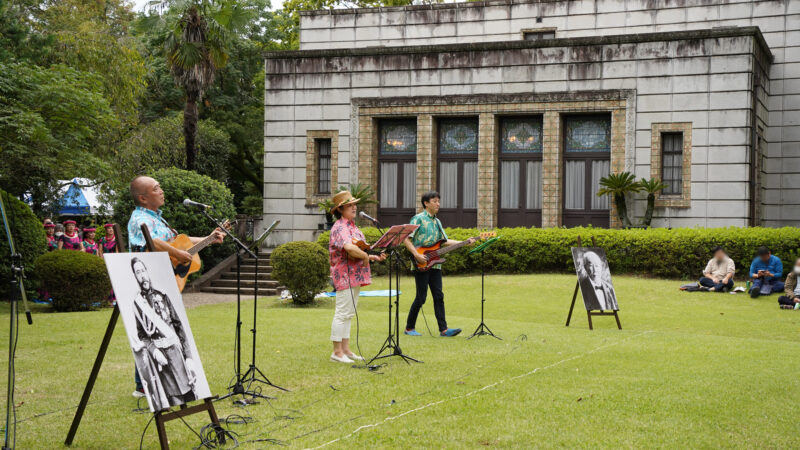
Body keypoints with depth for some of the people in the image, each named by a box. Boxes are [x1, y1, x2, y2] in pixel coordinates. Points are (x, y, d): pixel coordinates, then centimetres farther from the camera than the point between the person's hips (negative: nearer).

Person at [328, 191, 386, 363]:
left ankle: (345, 350, 19)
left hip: (355, 276, 10)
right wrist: (365, 256, -21)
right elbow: (349, 248, -34)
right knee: (342, 313, -6)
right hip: (345, 276, -10)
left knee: (349, 314, 13)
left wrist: (374, 257, 14)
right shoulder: (340, 227, -15)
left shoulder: (352, 226, 18)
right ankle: (337, 352, -1)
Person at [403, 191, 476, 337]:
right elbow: (406, 239, -11)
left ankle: (443, 329, -1)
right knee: (421, 297, -5)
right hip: (421, 265, -7)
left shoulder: (437, 221, 18)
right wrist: (416, 255, -20)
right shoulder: (418, 219, -5)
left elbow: (445, 241, 19)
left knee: (438, 296, 1)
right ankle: (409, 328, 7)